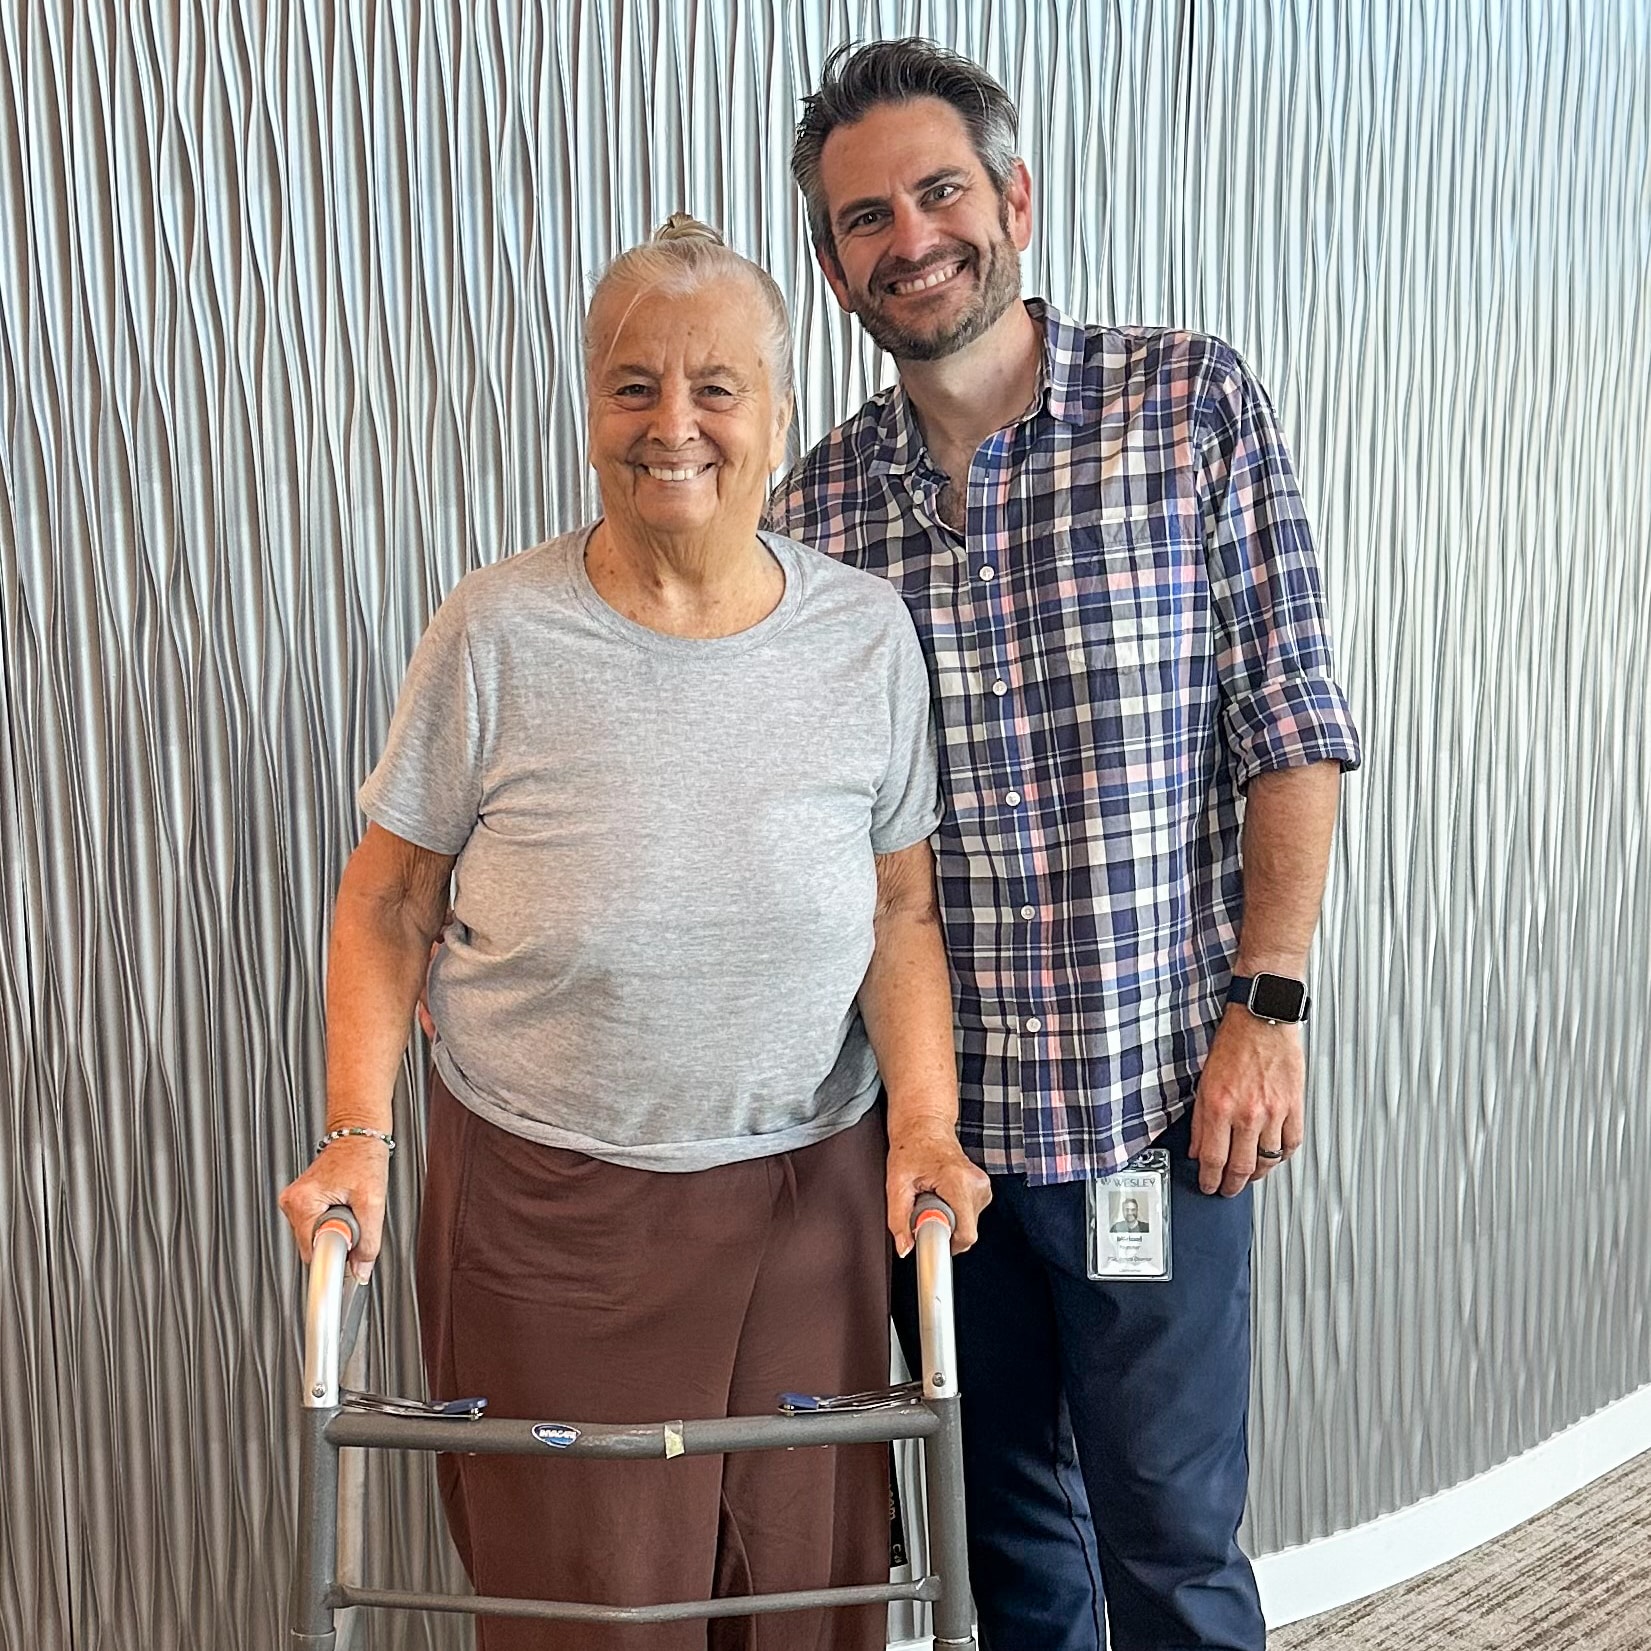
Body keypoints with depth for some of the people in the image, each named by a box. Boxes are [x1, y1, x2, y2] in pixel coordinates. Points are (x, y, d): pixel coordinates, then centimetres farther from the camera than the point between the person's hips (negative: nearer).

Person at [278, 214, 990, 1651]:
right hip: (546, 1210, -1)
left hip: (810, 1197, 2)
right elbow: (389, 899, -1)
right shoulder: (498, 634, -9)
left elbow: (902, 911, 3)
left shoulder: (868, 635, -3)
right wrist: (358, 1135, -8)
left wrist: (926, 1121, -8)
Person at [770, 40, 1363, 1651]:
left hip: (1158, 1094, -2)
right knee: (1008, 1515, 18)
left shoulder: (1195, 404, -4)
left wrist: (1266, 1007, -10)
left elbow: (1291, 726, -5)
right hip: (933, 1104, 3)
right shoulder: (817, 503, 2)